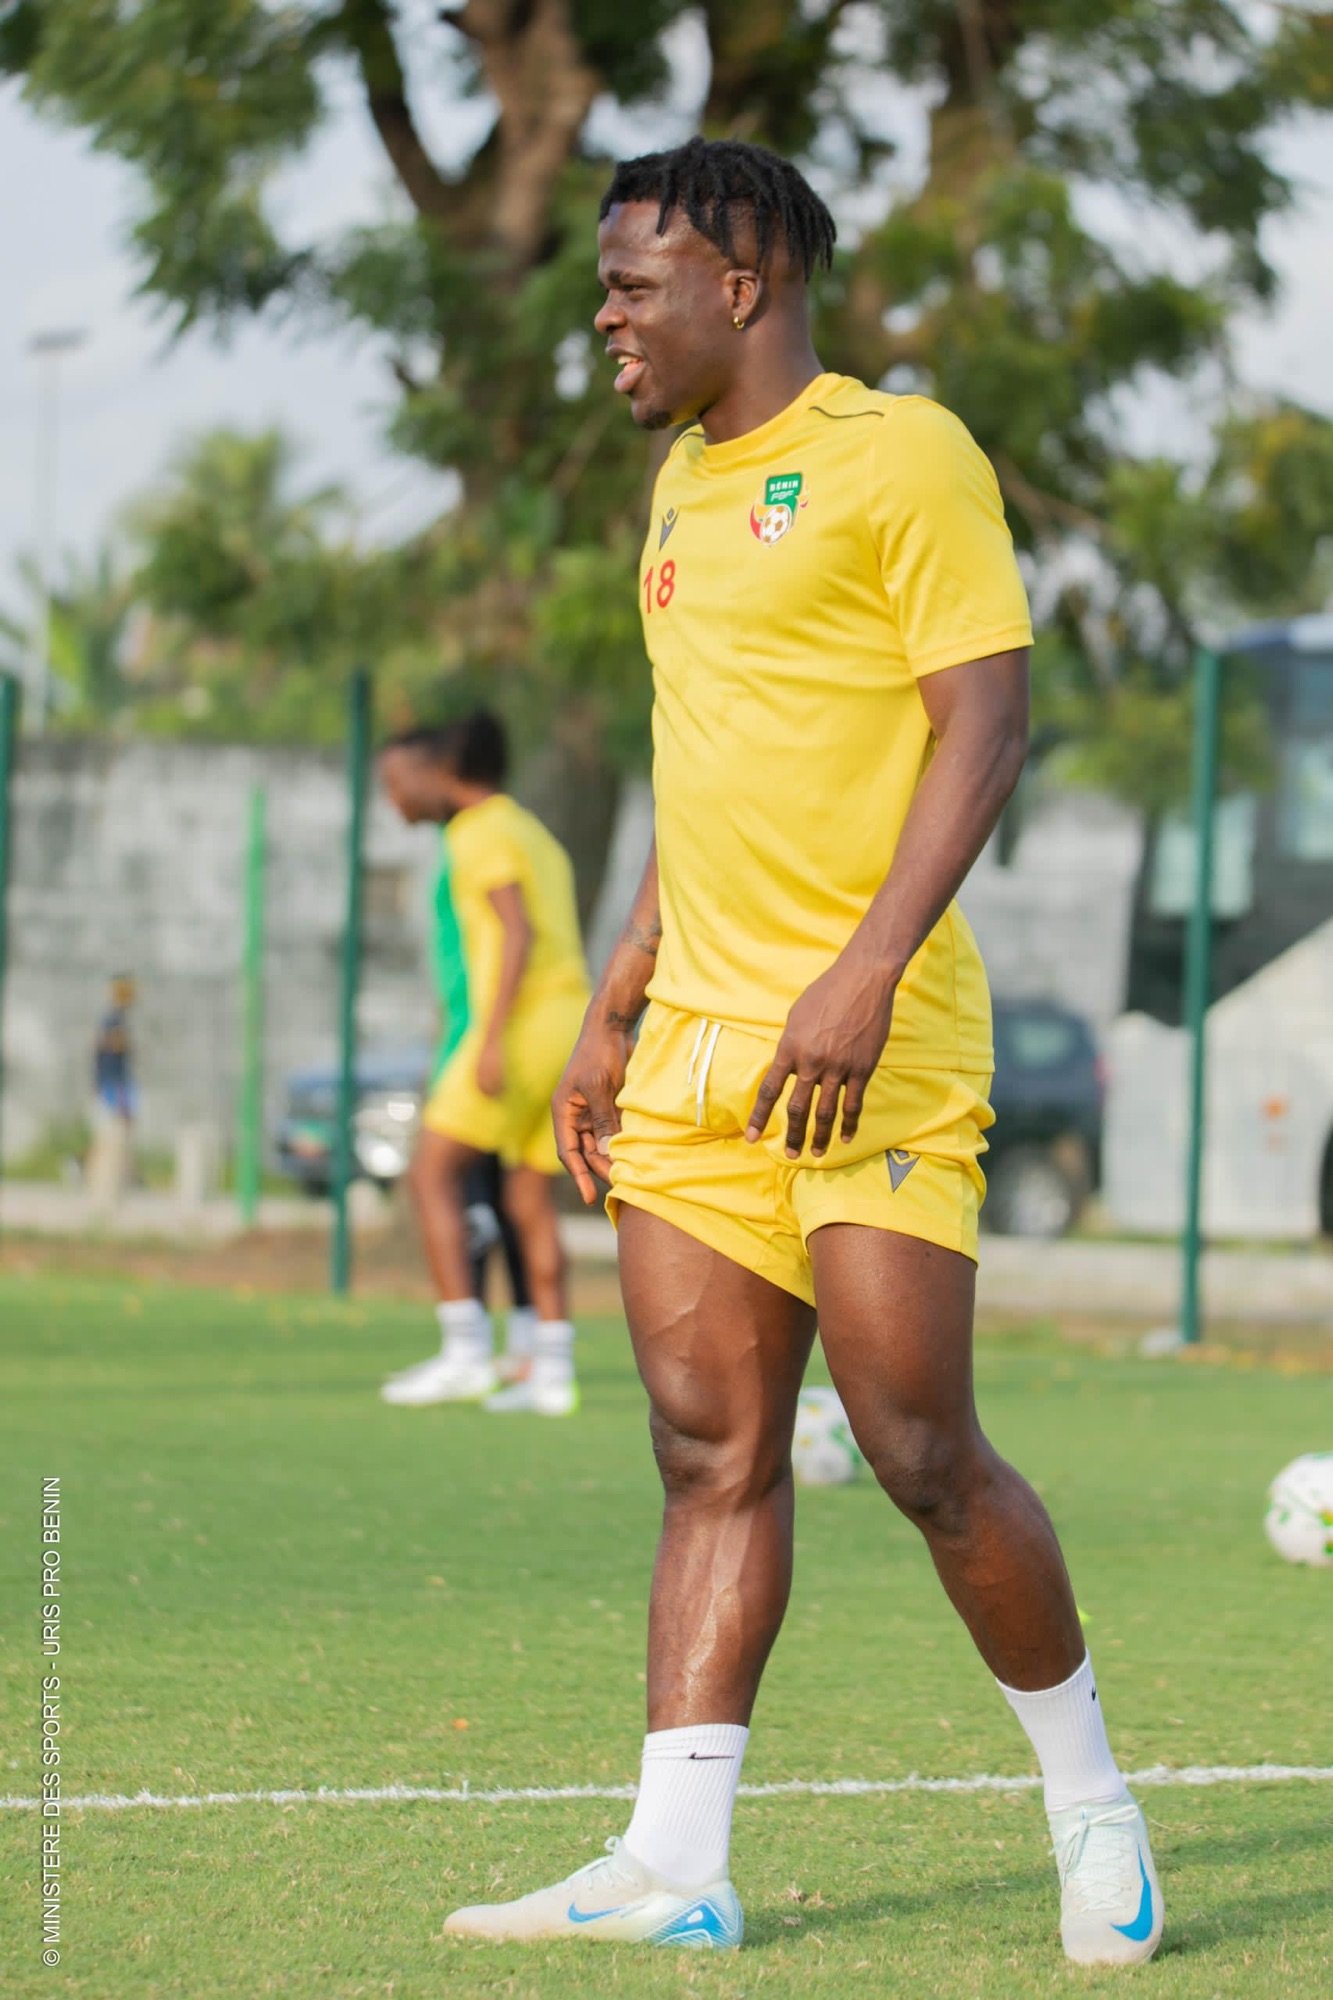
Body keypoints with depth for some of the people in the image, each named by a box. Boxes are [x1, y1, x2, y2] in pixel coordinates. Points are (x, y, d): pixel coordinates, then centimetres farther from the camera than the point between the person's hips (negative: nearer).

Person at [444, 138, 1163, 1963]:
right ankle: (676, 1869, 0)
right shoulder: (686, 482, 19)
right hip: (697, 1054, 7)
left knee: (919, 1450, -7)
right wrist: (615, 1012, 22)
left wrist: (868, 966, -22)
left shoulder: (900, 453, -6)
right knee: (710, 1448, 2)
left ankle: (1093, 1808, 10)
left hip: (871, 1042, -7)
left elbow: (986, 719, -13)